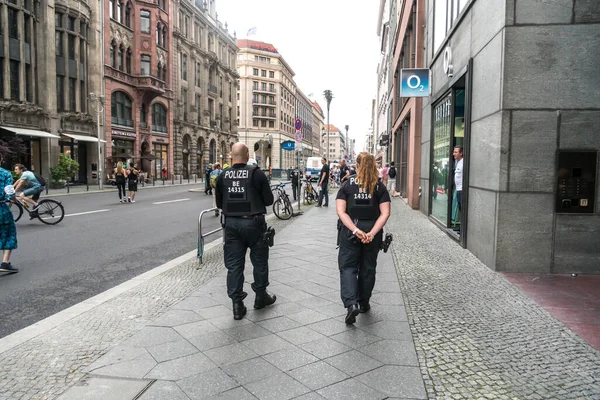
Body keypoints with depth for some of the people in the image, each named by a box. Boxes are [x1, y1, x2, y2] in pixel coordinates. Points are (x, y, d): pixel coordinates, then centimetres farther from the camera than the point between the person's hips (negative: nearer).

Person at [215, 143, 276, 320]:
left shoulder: (223, 176, 2)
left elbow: (219, 203, 10)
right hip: (253, 222, -3)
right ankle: (261, 296, 28)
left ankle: (237, 305, 9)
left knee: (234, 264, 8)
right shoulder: (256, 173, -9)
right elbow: (269, 200, -5)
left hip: (231, 223, 3)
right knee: (259, 261, 14)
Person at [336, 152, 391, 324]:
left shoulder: (347, 185, -1)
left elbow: (341, 211, -11)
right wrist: (372, 232, -17)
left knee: (348, 267, 6)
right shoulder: (380, 187, 1)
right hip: (372, 232, 2)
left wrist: (355, 230, -18)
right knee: (367, 268, 16)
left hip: (350, 232, -1)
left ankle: (351, 303, -13)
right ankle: (363, 303, 30)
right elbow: (385, 213, -10)